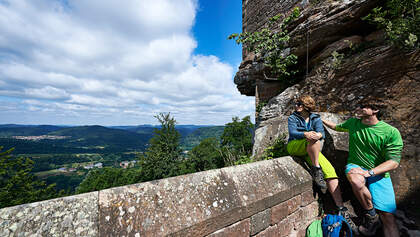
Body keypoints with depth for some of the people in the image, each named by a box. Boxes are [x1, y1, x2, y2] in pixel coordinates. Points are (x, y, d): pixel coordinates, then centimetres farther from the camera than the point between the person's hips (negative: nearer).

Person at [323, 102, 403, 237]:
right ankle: (372, 217, -12)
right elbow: (337, 127, 26)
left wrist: (368, 172, -22)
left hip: (378, 173, -1)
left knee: (387, 215, -16)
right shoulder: (353, 123, 4)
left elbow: (394, 162, -10)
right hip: (355, 165, 1)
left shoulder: (391, 133, -6)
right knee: (356, 180, -34)